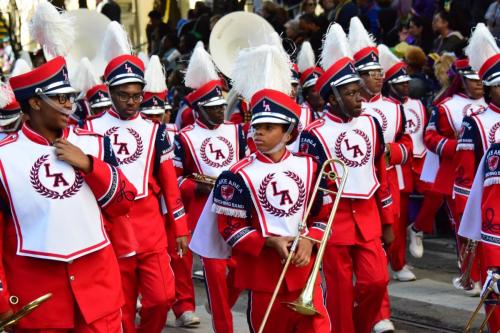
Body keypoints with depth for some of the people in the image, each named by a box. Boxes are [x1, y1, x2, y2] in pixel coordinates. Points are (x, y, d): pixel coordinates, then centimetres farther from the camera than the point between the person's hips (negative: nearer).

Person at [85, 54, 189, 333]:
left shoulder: (154, 131, 8)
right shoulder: (91, 130, 4)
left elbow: (170, 183, 10)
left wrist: (181, 228, 8)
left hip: (150, 225, 1)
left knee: (162, 297, -5)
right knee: (121, 306, 5)